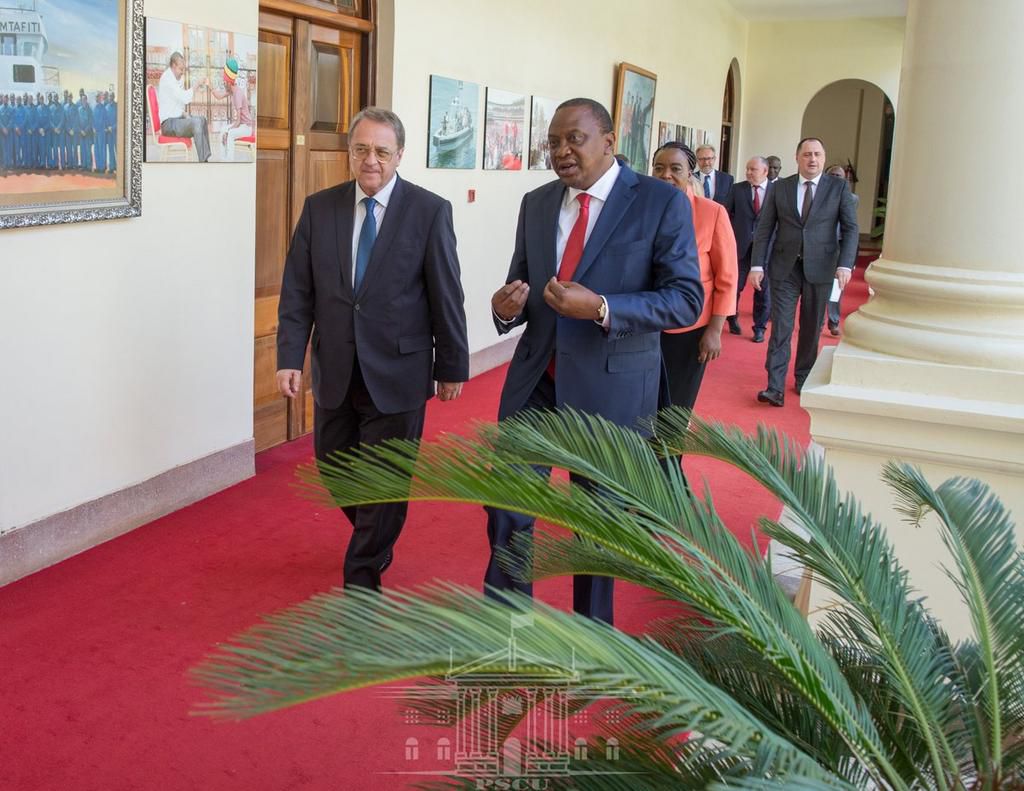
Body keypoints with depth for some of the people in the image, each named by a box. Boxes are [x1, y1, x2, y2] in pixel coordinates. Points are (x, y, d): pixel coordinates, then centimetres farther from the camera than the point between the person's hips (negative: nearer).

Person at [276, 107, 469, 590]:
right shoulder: (319, 208, 2)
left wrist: (452, 367, -1)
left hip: (397, 373, -4)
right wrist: (289, 358, -6)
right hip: (335, 372, 4)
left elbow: (446, 296, -3)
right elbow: (297, 292, 2)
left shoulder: (430, 211, -6)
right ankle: (376, 543, 45)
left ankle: (361, 580, 22)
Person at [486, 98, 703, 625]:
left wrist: (601, 308, -27)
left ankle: (592, 629, 34)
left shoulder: (661, 202, -9)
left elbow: (687, 299, -14)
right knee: (506, 501, 7)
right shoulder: (536, 203, 6)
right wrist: (507, 308, -12)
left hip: (611, 383, -4)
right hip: (536, 377, 4)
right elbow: (520, 285, 13)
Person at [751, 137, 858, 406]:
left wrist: (845, 264, -14)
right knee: (781, 326, -6)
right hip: (785, 267, 0)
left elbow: (850, 228, -2)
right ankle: (775, 388, -7)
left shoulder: (839, 187, 1)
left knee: (811, 327, 10)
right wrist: (757, 265, -4)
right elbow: (764, 228, 3)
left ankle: (804, 378, 27)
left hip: (820, 267, 0)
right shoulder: (780, 187, 4)